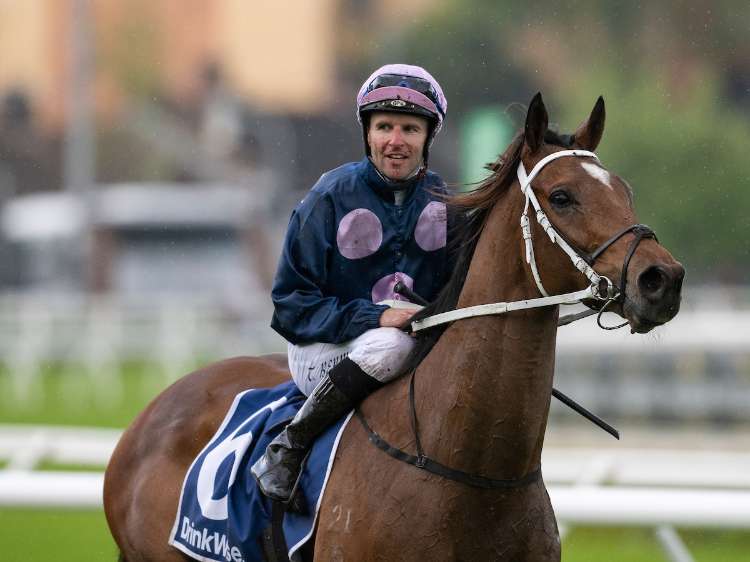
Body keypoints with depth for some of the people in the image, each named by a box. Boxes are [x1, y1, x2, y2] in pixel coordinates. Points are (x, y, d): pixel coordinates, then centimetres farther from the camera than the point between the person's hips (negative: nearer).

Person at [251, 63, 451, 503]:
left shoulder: (445, 202, 5)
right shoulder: (332, 197, -8)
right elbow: (292, 303, -7)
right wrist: (373, 318, -21)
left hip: (420, 351, 5)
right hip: (324, 349, -5)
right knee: (390, 344, -38)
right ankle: (288, 450, -25)